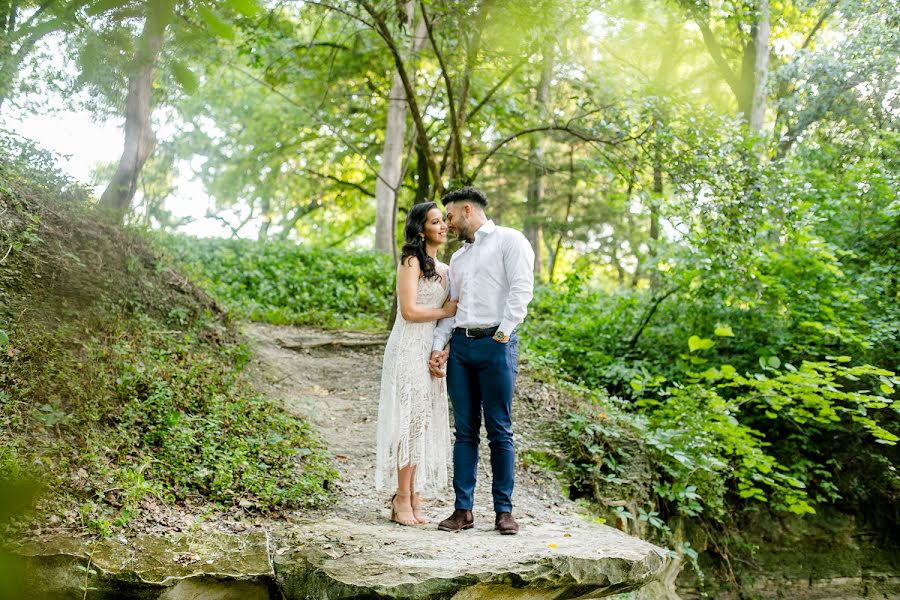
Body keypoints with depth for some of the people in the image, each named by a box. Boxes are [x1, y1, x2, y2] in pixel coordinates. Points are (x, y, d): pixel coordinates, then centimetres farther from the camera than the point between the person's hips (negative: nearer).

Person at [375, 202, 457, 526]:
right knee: (410, 418, -8)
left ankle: (414, 497, 11)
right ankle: (403, 499, -3)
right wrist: (446, 311, -5)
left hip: (431, 350, 8)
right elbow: (409, 310, -16)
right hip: (409, 349, -7)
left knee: (425, 422, 6)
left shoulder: (444, 268, 17)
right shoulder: (411, 261, -7)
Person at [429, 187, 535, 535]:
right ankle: (463, 510, 8)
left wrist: (503, 333, -14)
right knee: (465, 431, 5)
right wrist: (439, 347, 5)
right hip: (460, 346, 6)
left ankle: (504, 510, 5)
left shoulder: (509, 241, 1)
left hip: (496, 345, -6)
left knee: (499, 431, -2)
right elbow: (451, 307, 18)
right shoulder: (457, 258, 23)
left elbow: (522, 289, -10)